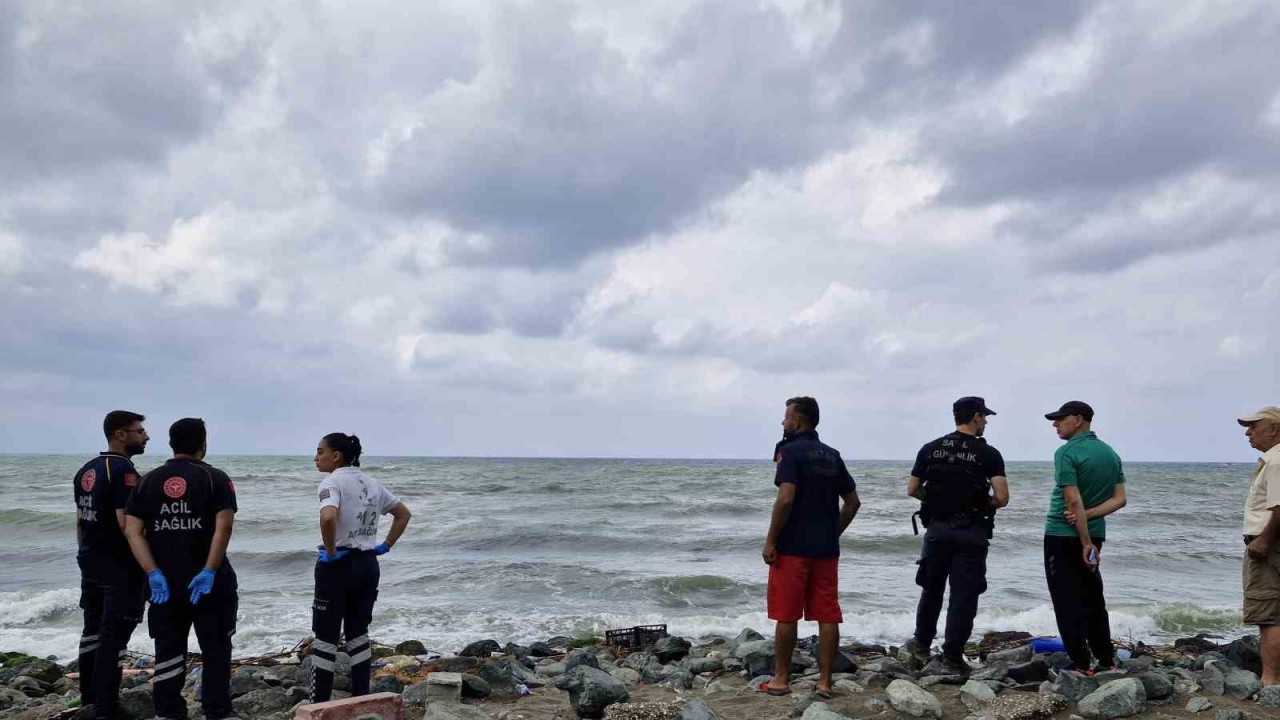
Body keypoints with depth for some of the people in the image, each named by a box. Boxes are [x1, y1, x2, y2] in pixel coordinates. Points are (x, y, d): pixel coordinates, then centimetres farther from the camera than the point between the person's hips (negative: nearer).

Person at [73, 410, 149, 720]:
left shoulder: (86, 470, 10)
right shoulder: (123, 470, -19)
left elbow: (81, 519, 16)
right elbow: (126, 523, -24)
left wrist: (86, 553, 24)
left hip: (90, 561, 9)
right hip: (120, 565, -9)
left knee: (93, 629, 18)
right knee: (114, 635, -4)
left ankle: (89, 694, 29)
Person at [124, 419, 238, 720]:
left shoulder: (148, 480, 6)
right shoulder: (215, 478, -6)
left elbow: (132, 531, -2)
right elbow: (224, 527, -18)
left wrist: (153, 573, -5)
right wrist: (209, 572, -17)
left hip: (164, 582, 3)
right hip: (209, 581, -3)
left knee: (168, 651, 13)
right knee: (215, 649, 8)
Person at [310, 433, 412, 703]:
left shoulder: (332, 481, -13)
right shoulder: (372, 483, 10)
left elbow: (328, 517, -32)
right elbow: (403, 513, 18)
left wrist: (330, 551, -18)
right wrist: (386, 546, 15)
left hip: (338, 566, -7)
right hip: (367, 565, 7)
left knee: (325, 638, 5)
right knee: (358, 634, 16)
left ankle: (320, 706, 10)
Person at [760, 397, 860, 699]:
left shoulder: (791, 450, -10)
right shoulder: (832, 455, 11)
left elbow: (786, 498, -19)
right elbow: (852, 502, 13)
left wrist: (770, 540, -14)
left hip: (793, 547, -6)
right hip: (826, 549, 6)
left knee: (786, 615, 4)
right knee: (827, 615, 6)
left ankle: (781, 679, 12)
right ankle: (825, 681, 10)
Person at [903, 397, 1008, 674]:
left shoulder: (930, 449, 4)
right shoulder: (988, 454, -6)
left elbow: (912, 490, 5)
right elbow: (1002, 498, -13)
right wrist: (981, 503, 7)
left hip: (937, 528, 4)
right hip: (971, 532, -3)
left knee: (931, 589, 18)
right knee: (963, 595, 4)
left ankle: (922, 644, 30)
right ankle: (952, 657, 6)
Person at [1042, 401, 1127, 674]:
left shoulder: (1066, 452, -16)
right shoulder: (1111, 453, 8)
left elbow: (1074, 501, -22)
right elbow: (1119, 499, 2)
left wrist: (1085, 543, -19)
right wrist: (1087, 516, -7)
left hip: (1063, 535, -7)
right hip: (1095, 533, 7)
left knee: (1068, 602, -1)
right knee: (1093, 599, 17)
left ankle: (1082, 664, 0)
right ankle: (1106, 660, 21)